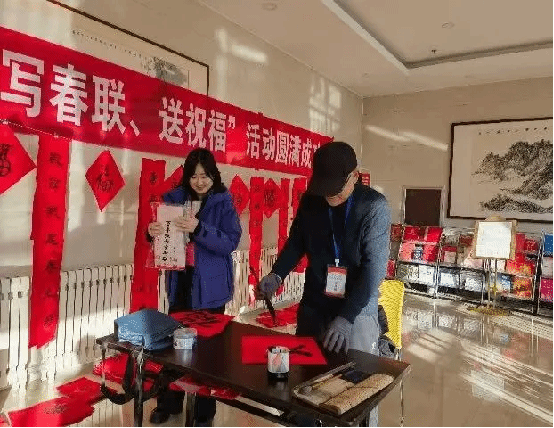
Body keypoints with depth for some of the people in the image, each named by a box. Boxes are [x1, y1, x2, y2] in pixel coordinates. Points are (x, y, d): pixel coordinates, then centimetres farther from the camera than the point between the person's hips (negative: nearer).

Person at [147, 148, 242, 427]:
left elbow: (230, 242, -16)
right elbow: (165, 236, 5)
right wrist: (153, 232, -18)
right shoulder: (174, 198, 2)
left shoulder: (224, 202, -7)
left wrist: (199, 229, -29)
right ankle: (169, 404, 33)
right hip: (180, 282, 3)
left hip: (210, 286, -3)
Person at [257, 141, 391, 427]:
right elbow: (296, 242, 12)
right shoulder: (310, 200, -1)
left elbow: (374, 267, -17)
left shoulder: (374, 206, -13)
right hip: (312, 309, 4)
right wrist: (277, 274, -4)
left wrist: (346, 317, -24)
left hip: (357, 314, -3)